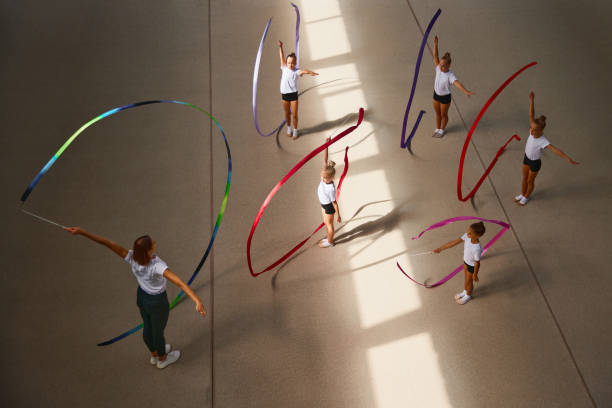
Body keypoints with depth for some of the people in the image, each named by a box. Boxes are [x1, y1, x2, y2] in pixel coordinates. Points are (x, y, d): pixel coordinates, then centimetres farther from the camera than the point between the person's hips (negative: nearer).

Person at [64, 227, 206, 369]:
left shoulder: (132, 257, -31)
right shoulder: (157, 266, -44)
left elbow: (107, 242, -37)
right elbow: (179, 282, -56)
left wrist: (81, 232, -41)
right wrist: (197, 300, -64)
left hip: (142, 295, 5)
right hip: (157, 302, -5)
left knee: (148, 326, 30)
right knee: (158, 331, 23)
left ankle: (154, 354, 58)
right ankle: (162, 359, 52)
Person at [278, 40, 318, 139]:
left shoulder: (296, 71, -9)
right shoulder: (284, 69, 0)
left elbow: (303, 71, -31)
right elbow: (282, 57, -5)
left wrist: (310, 72, -52)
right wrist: (280, 47, -14)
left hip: (293, 95, -3)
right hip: (284, 95, 3)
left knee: (294, 115, 3)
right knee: (287, 114, 16)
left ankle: (295, 131, 22)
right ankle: (289, 128, 37)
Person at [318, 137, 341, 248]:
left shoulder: (331, 189, -37)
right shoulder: (326, 173, -22)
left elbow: (334, 203, -26)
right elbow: (325, 159, -22)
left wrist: (338, 215, -16)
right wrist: (326, 146, -30)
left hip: (329, 207, -7)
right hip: (324, 204, 7)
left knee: (329, 224, 17)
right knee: (326, 222, 27)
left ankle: (330, 242, 41)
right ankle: (329, 238, 50)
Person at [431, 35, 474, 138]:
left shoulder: (450, 75, -29)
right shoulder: (438, 69, -15)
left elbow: (457, 83, -45)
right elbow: (435, 56, -21)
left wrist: (466, 91, -61)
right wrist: (435, 44, -34)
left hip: (445, 97, -5)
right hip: (436, 94, 5)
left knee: (443, 115, 17)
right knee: (437, 113, 22)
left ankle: (442, 130, 39)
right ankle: (437, 129, 42)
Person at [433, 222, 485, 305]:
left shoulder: (477, 249, -42)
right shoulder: (467, 236, -26)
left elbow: (477, 263, -26)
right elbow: (454, 242, -16)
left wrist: (475, 275, -10)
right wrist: (440, 249, -12)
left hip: (472, 266, -6)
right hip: (466, 261, 6)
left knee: (468, 282, 22)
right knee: (465, 278, 31)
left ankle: (468, 296, 53)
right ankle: (465, 292, 59)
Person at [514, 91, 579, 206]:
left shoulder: (543, 142, -38)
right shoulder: (534, 131, -24)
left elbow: (555, 150, -47)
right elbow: (531, 115, -29)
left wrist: (569, 159, -57)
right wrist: (531, 100, -38)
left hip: (535, 163, -5)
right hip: (527, 158, 5)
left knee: (530, 181, 19)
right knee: (524, 178, 25)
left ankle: (526, 197, 44)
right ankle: (522, 194, 47)